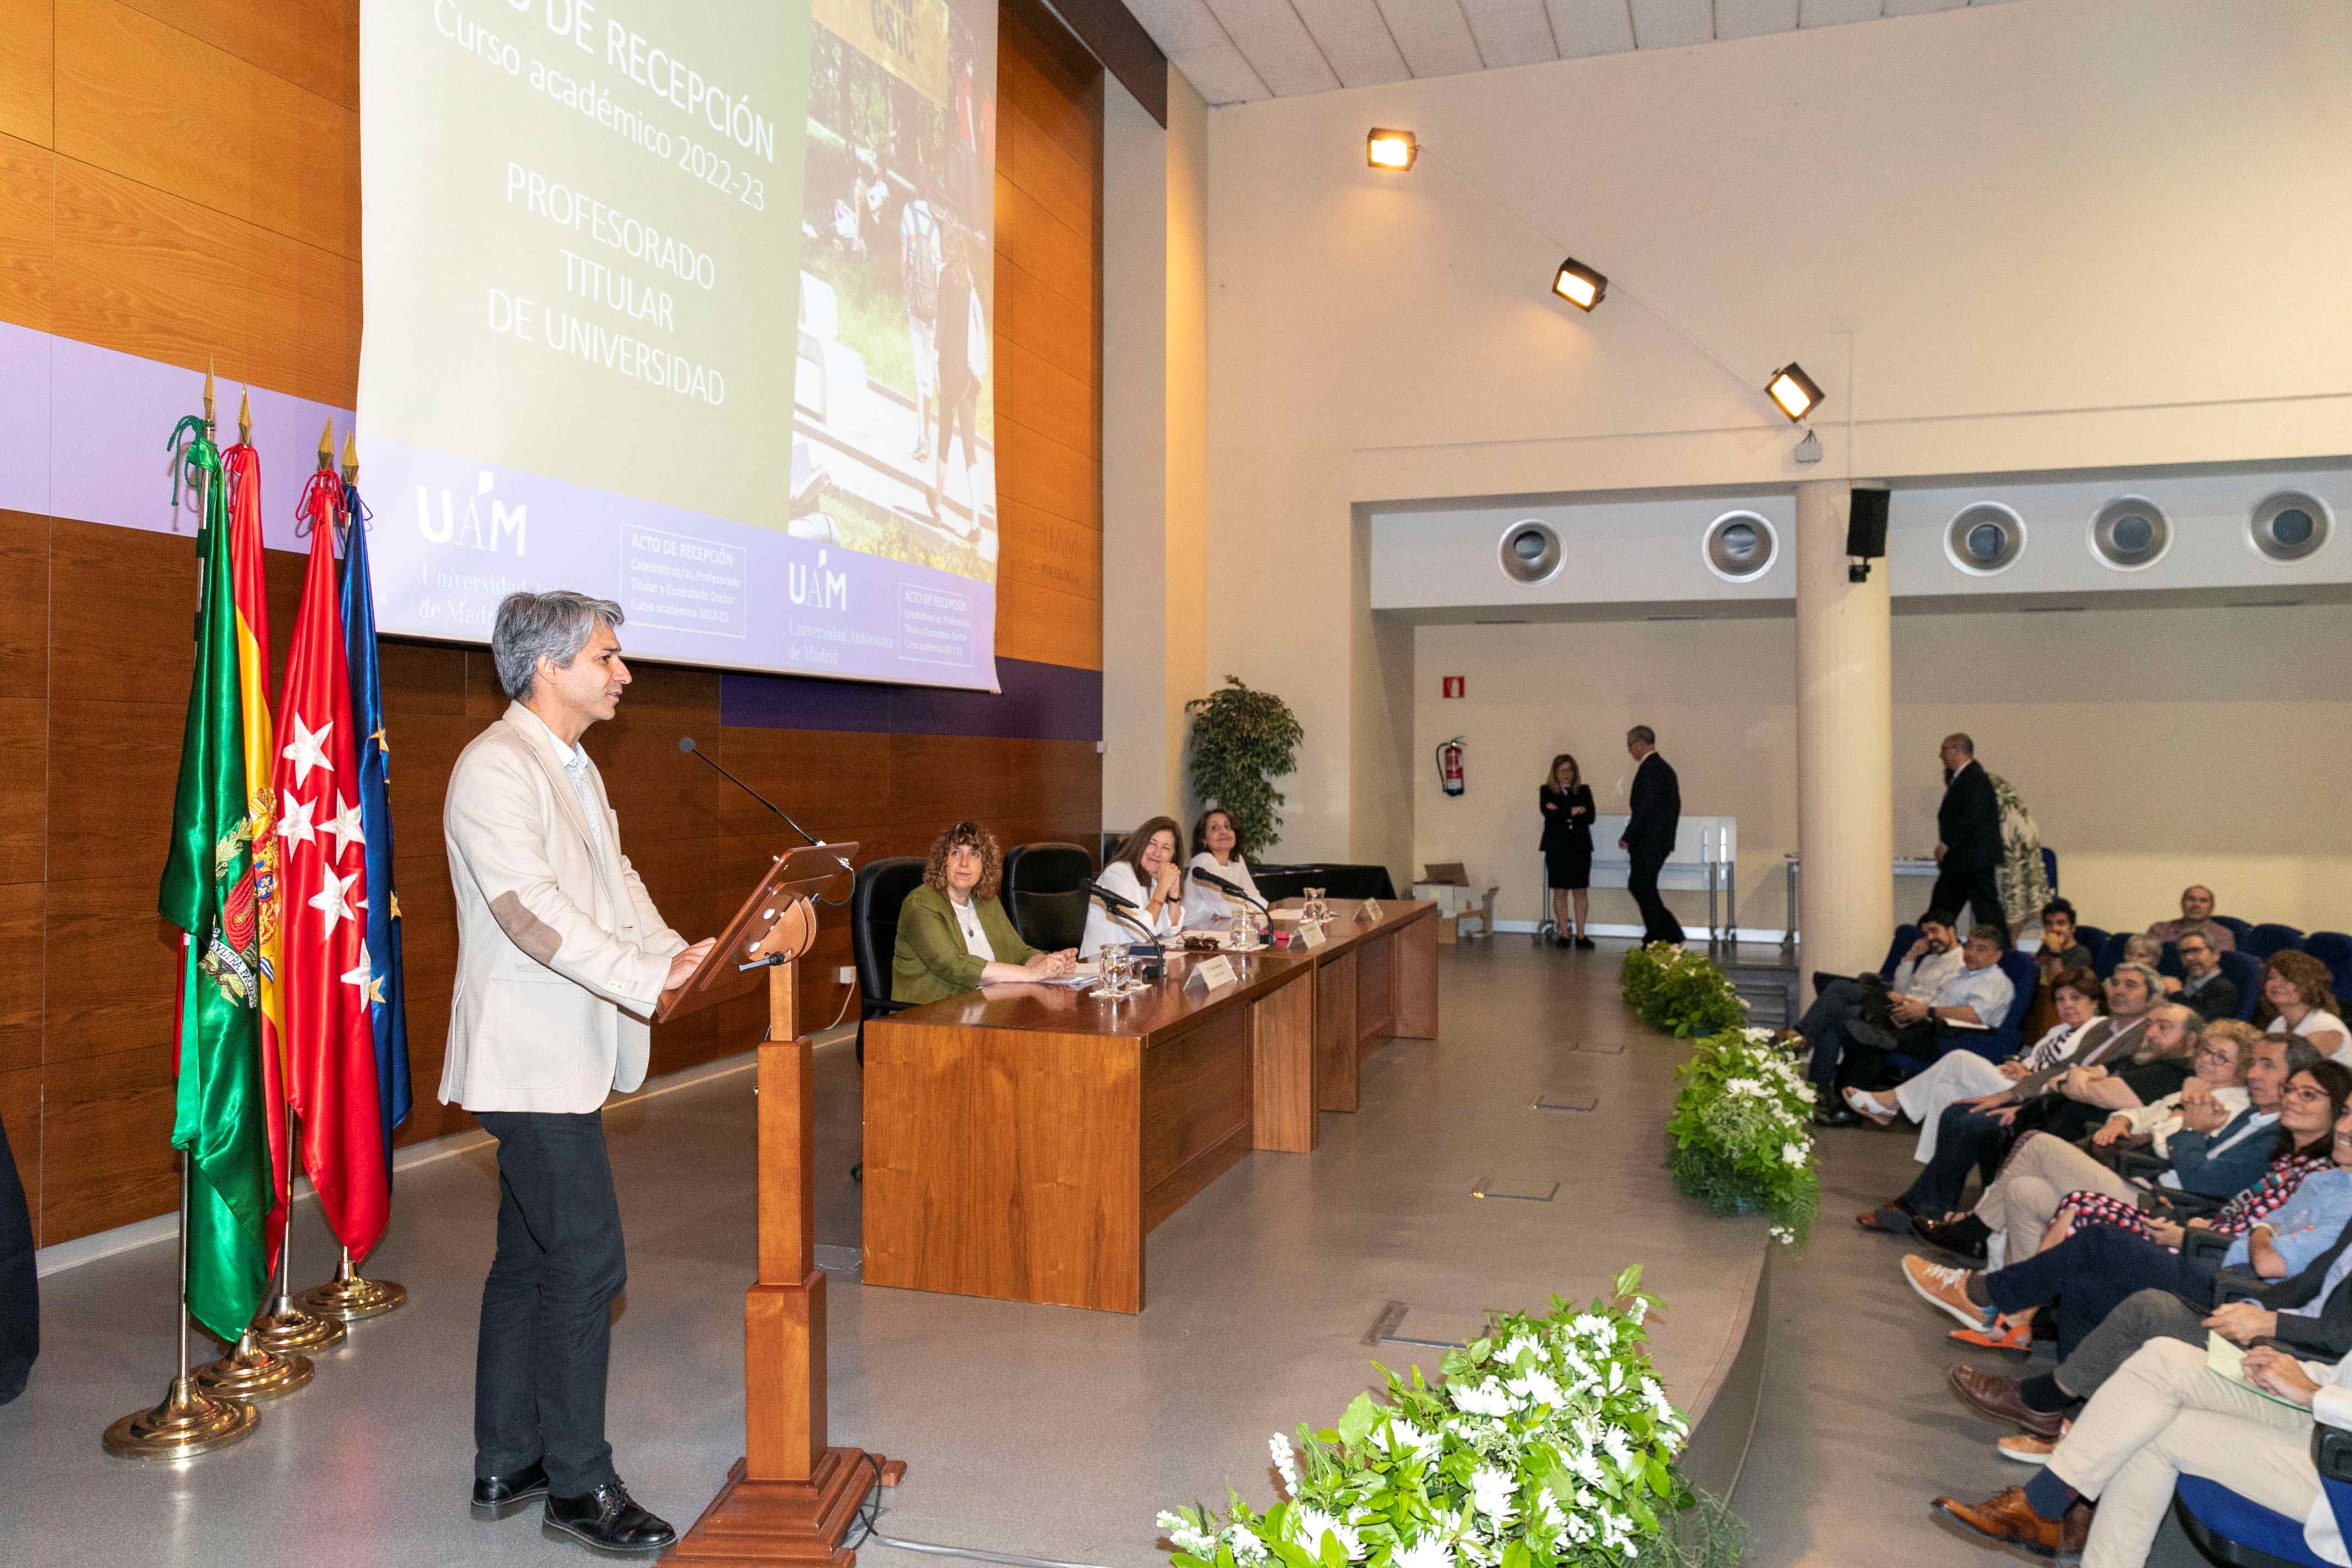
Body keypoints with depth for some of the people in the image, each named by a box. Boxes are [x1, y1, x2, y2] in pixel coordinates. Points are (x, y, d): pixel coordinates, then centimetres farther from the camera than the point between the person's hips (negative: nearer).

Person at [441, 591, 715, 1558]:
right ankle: (579, 1487, 9)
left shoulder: (574, 769, 16)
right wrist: (647, 981, -29)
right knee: (587, 1263, -5)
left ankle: (505, 1466, 28)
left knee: (530, 1260, 16)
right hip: (530, 1060, -10)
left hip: (565, 1059, 10)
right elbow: (530, 908, -25)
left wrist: (678, 958, 4)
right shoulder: (495, 767, -16)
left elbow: (617, 884, 17)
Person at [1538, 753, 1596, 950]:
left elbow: (1590, 817, -5)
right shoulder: (1546, 791, 3)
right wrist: (1573, 811, -12)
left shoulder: (1584, 791, 8)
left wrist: (1562, 812, -13)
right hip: (1557, 848, -2)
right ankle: (1563, 934, 7)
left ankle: (1581, 935, 7)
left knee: (1581, 891, 2)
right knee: (1560, 891, 1)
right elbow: (1550, 815, -12)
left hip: (1581, 847, 2)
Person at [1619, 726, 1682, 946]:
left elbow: (1645, 807, -21)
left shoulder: (1649, 768, -15)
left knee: (1644, 888, -2)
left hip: (1647, 841, -10)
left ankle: (1655, 941, 4)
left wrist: (1628, 837, -15)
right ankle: (1671, 933, 13)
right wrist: (1668, 837, 21)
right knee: (1638, 886, 14)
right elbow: (1674, 806, 19)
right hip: (1661, 841, 10)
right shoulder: (1665, 768, 16)